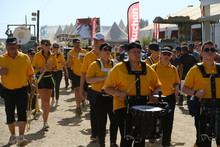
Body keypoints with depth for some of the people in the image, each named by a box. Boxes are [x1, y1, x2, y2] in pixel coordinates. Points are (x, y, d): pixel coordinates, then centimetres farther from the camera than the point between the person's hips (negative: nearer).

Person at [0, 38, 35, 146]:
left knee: (22, 113, -10)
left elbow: (30, 75, 6)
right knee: (9, 115, 10)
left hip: (22, 90, -1)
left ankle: (21, 137, -11)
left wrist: (33, 88, 4)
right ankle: (13, 136, 28)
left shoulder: (24, 57, 1)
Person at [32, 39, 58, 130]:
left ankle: (45, 121, 15)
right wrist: (40, 69, -17)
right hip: (40, 78, -3)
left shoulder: (52, 55, 6)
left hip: (49, 78, 3)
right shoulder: (37, 55, -2)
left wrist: (52, 68, -10)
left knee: (47, 101, 6)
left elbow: (56, 68, 12)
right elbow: (33, 67, 2)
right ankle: (45, 122, -3)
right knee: (44, 101, -12)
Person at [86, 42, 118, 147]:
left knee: (115, 119, 5)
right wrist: (102, 78, -20)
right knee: (101, 121, 2)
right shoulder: (95, 64, -3)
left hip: (112, 95, 4)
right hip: (100, 96, -3)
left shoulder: (114, 64, 8)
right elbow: (88, 80, -8)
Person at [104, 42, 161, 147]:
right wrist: (118, 93, -21)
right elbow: (107, 87, -3)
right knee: (126, 138, -6)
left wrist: (155, 93, -4)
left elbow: (156, 85, 17)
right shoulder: (119, 68, -4)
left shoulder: (147, 68, 7)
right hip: (124, 106, -4)